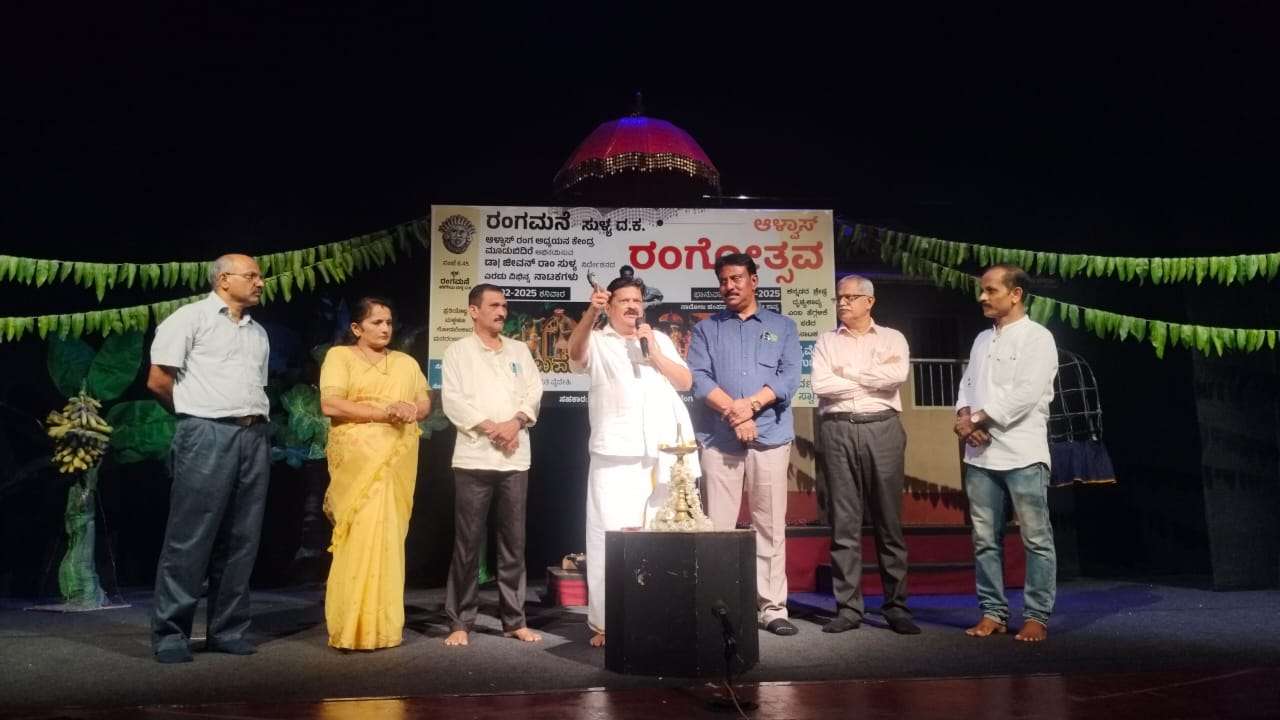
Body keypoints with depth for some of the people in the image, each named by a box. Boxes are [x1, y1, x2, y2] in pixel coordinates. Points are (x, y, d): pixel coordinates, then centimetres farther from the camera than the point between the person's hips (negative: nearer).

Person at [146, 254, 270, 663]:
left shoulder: (258, 333, 20)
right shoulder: (191, 318, 0)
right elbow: (157, 381, -3)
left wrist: (255, 418, 9)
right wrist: (199, 414, 6)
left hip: (255, 437, 6)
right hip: (207, 436, -6)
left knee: (241, 540, 7)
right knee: (190, 538, -3)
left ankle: (227, 630, 15)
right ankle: (170, 633, 6)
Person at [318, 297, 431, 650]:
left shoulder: (406, 362, 20)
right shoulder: (340, 356, 4)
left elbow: (425, 403, 19)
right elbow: (330, 405, -9)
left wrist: (411, 411, -6)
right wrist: (385, 411, -13)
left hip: (398, 461, 4)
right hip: (359, 461, -4)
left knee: (389, 538, 3)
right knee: (362, 538, -11)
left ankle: (384, 625, 9)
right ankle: (355, 628, -3)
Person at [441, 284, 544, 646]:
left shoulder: (519, 350, 15)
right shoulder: (459, 351, 5)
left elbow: (534, 391, 7)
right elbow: (452, 399, -6)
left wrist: (515, 422, -10)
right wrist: (489, 427, -14)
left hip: (515, 457, 3)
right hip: (474, 457, -3)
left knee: (514, 541, 7)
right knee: (468, 542, 0)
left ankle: (514, 620, 16)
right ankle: (460, 622, 10)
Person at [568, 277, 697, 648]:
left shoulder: (660, 340, 19)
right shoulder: (597, 341, 8)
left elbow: (686, 382, 11)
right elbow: (575, 352, -15)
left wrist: (654, 353, -1)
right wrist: (591, 313, -33)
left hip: (662, 455, 3)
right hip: (615, 457, -3)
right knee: (611, 537, -8)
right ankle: (604, 622, 0)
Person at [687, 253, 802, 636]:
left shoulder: (782, 326, 14)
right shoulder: (705, 329, 14)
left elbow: (790, 377, 0)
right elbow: (698, 378, 0)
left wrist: (750, 404, -13)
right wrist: (733, 411, -13)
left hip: (771, 437, 0)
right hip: (718, 440, 0)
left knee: (771, 526, 2)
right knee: (717, 525, 0)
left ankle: (773, 607, 8)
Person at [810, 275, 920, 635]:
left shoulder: (892, 338, 11)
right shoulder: (826, 341, 13)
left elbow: (899, 374, -9)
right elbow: (821, 385, -3)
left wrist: (848, 372, -3)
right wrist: (874, 379, -2)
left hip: (882, 429, -1)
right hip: (838, 432, 1)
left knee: (889, 521, 2)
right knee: (844, 523, 1)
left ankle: (896, 606, 10)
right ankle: (848, 608, 6)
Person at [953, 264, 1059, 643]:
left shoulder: (1037, 338, -3)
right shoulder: (982, 339, 18)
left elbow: (1024, 395, -14)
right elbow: (966, 385, 15)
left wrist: (976, 420, -11)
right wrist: (964, 417, -6)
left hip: (1022, 454, -6)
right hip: (979, 454, 6)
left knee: (1036, 539, 1)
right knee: (985, 539, 8)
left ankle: (1036, 617, 9)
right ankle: (993, 612, 17)